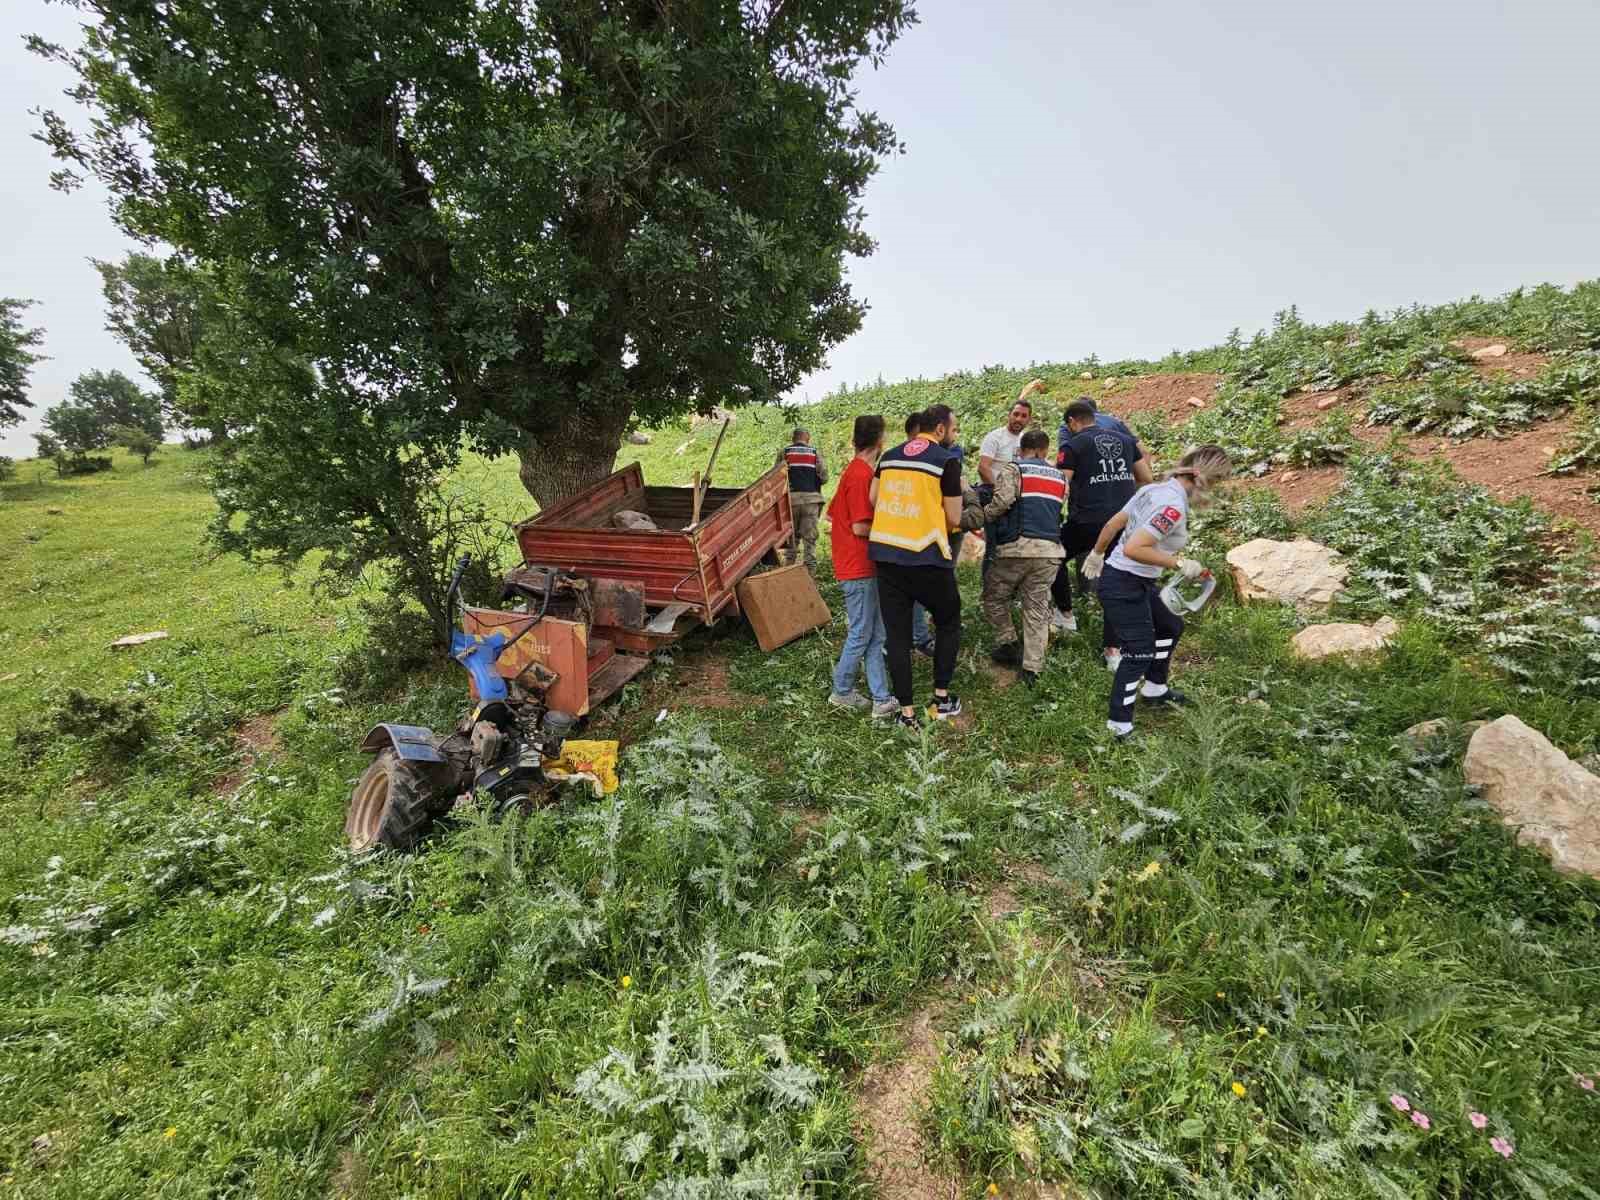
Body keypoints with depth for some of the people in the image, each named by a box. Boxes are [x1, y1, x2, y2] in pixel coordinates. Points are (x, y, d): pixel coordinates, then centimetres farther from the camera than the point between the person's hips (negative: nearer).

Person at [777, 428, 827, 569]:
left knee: (791, 538, 9)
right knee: (810, 538, 1)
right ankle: (810, 572, -4)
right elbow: (824, 477, 2)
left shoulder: (784, 452, 9)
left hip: (791, 498, 1)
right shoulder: (815, 452, 9)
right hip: (811, 498, 0)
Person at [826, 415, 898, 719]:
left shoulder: (853, 470, 13)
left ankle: (882, 699, 15)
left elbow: (833, 513, 19)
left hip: (862, 566, 9)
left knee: (875, 636, 10)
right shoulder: (862, 474, -17)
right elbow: (861, 527, -20)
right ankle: (841, 692, 19)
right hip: (859, 568, -9)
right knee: (861, 635, 3)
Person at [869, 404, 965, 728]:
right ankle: (942, 699, 22)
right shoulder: (947, 460, -4)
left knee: (897, 635, 9)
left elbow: (872, 499, 14)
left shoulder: (889, 456, 11)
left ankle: (907, 713, 15)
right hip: (927, 558, -4)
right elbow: (954, 519, -3)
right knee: (949, 624, 19)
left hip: (885, 555, 4)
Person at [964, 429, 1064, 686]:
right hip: (1050, 550, 5)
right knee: (1037, 607, 7)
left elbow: (1002, 501, -15)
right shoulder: (1060, 477, 21)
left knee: (994, 596, 15)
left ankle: (1008, 644, 12)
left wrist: (970, 518, -11)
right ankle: (1031, 668, 5)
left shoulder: (1012, 469, 2)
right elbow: (1057, 512, 18)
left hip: (1018, 547, -5)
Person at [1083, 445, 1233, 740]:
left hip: (1138, 584, 10)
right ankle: (1119, 726, 4)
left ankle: (1154, 689, 43)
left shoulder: (1152, 489, 3)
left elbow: (1113, 523, 11)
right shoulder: (1174, 506, -23)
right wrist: (1179, 564, -23)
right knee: (1139, 652, -5)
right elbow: (1133, 549, -31)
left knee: (1171, 626, 26)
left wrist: (1097, 553, 24)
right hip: (1124, 587, -10)